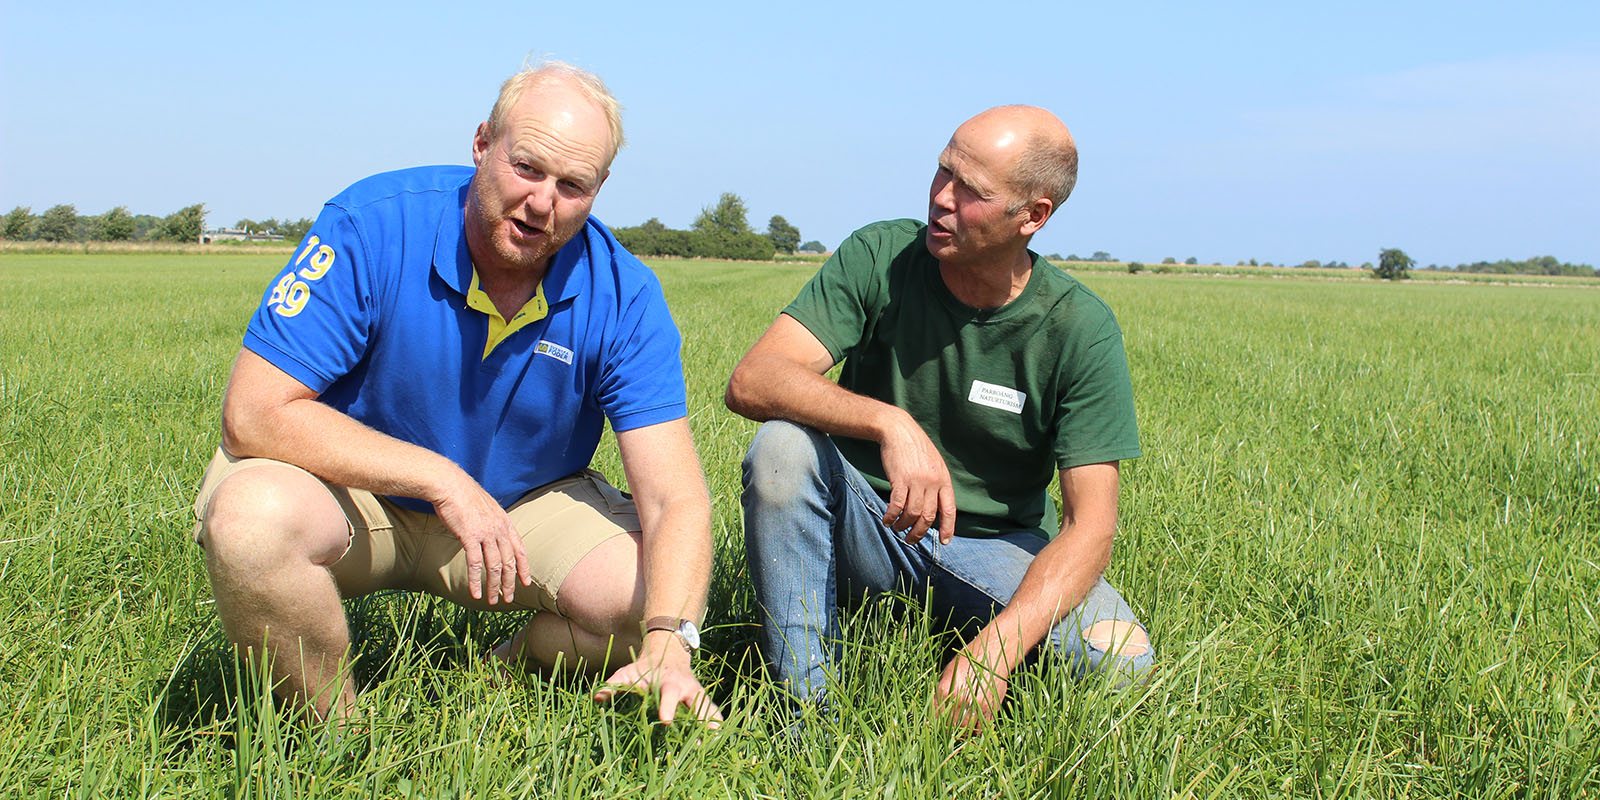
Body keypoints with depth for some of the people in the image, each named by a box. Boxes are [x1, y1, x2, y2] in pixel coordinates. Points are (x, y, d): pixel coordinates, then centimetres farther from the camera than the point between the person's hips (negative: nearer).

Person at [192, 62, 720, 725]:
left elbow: (675, 500, -22)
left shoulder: (623, 297, -17)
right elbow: (254, 415, -25)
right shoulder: (373, 226, -23)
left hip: (522, 503, 2)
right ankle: (335, 725, -6)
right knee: (254, 517, -35)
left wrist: (668, 645, -41)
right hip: (355, 481, -1)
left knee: (654, 596, -22)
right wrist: (440, 478, -30)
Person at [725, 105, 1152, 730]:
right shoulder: (880, 257, -12)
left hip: (996, 546, 0)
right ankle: (804, 704, -19)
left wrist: (996, 649, -34)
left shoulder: (1081, 329, -14)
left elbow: (1089, 526, -18)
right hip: (867, 528, 1)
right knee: (782, 445, -29)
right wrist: (892, 425, -40)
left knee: (1120, 657, -27)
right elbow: (751, 381, -23)